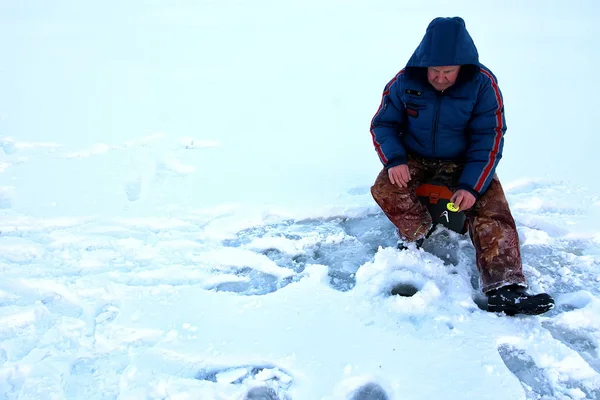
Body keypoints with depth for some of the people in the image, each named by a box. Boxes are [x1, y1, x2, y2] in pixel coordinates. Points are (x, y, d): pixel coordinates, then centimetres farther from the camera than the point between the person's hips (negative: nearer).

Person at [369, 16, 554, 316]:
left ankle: (503, 289, -31)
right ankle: (417, 232, 1)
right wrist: (394, 160, -24)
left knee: (492, 209, -24)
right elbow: (383, 124, -4)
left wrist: (471, 186, -26)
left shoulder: (483, 84, -15)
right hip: (416, 160, 1)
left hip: (465, 163, -1)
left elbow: (488, 140, -15)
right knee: (384, 189, -28)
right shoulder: (404, 82, -12)